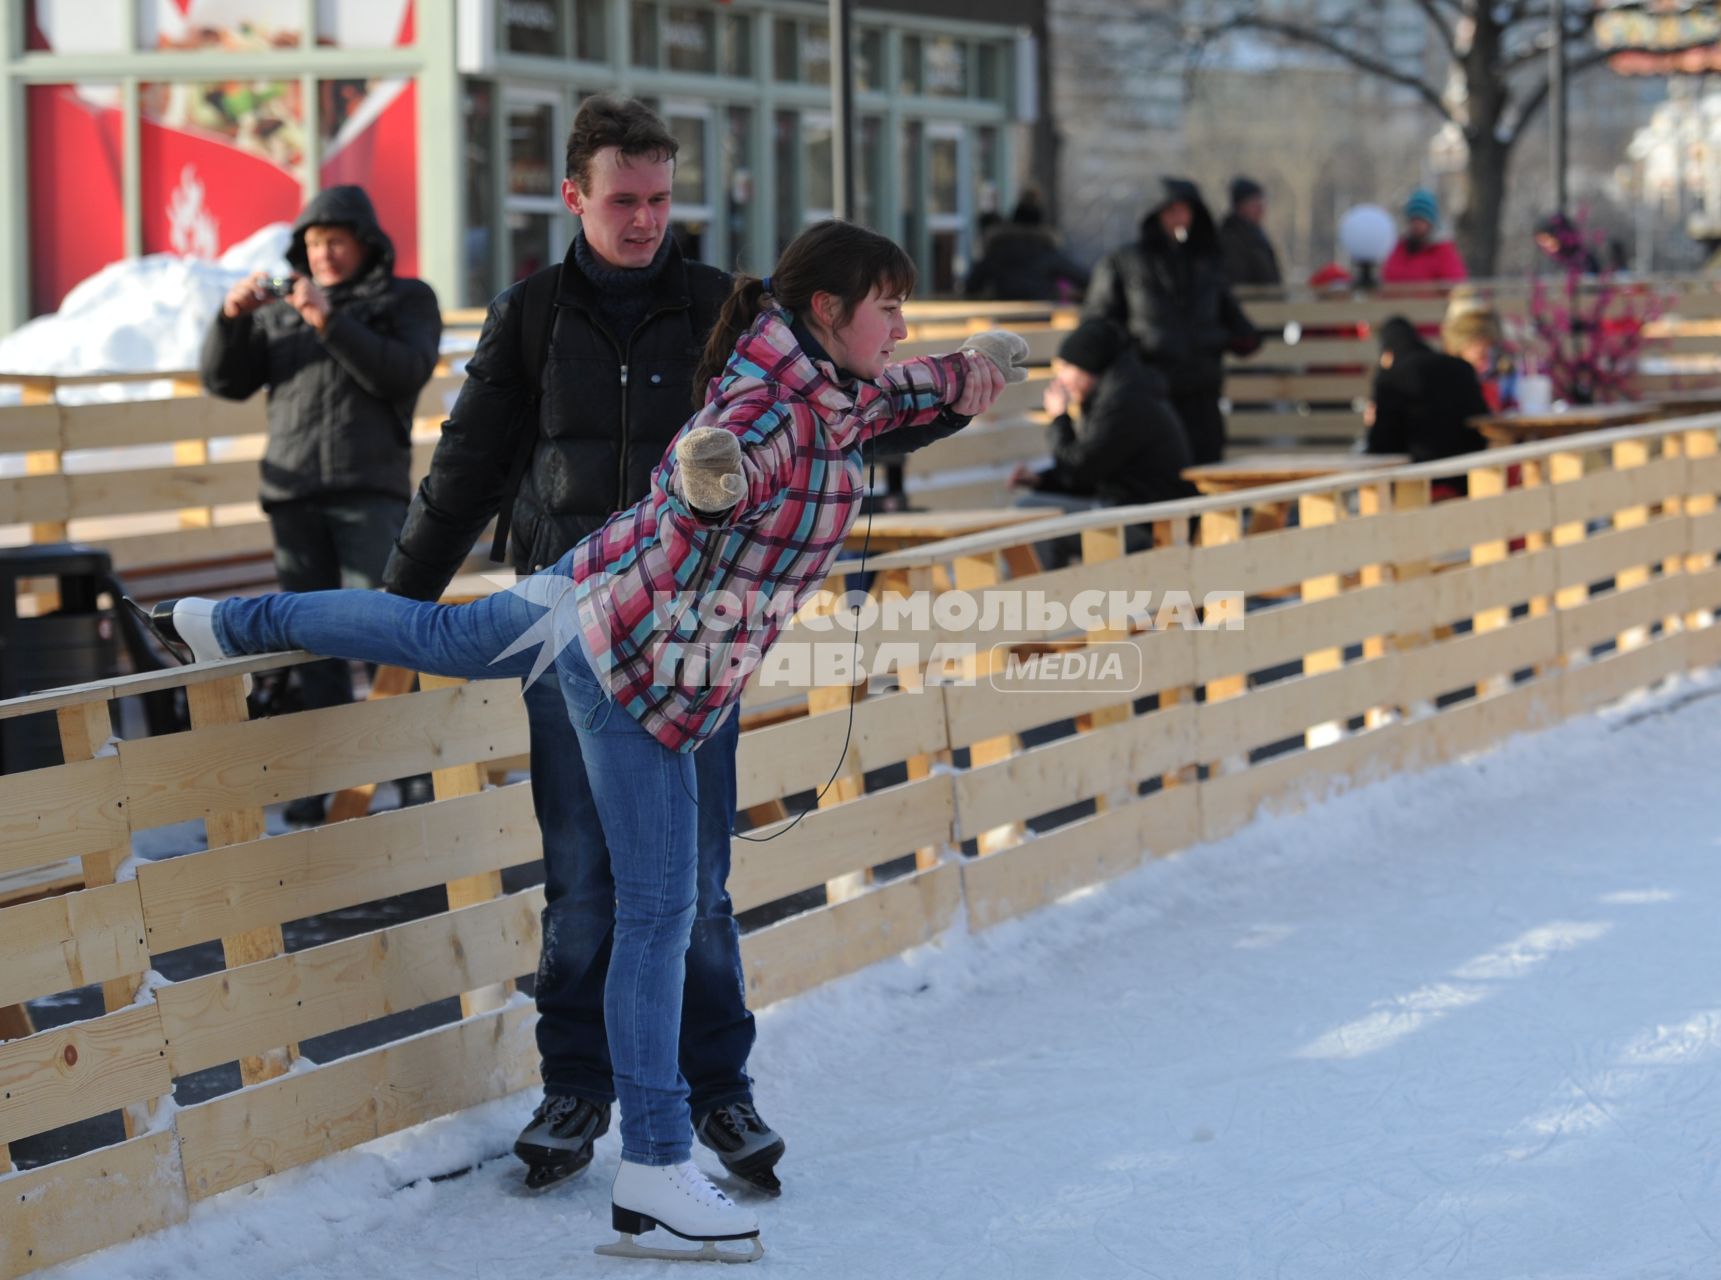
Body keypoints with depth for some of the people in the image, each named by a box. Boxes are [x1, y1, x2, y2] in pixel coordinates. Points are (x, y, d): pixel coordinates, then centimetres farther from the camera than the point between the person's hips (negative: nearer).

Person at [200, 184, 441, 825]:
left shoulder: (408, 300, 9)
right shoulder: (280, 312, 19)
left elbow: (403, 373, -9)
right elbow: (226, 382, 12)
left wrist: (330, 323, -18)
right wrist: (231, 317, -5)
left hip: (371, 488, -4)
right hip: (293, 492, 4)